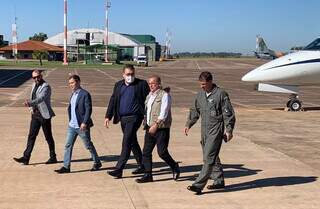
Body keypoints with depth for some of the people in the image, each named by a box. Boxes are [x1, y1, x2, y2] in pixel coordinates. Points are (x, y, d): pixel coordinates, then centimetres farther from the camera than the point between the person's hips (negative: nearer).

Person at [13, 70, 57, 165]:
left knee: (48, 137, 3)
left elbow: (41, 98, -31)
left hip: (44, 115, -7)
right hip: (35, 114, 7)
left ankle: (53, 157, 16)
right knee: (31, 136, 4)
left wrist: (30, 103, -45)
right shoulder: (34, 85, 12)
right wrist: (31, 108, 7)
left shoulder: (46, 86, -14)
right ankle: (26, 158, 5)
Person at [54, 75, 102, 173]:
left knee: (88, 145, 6)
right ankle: (66, 167, 6)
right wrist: (70, 120, 14)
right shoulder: (73, 94, 12)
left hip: (82, 126, -7)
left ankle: (97, 163, 23)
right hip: (72, 125, 7)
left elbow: (88, 109, -17)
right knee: (68, 145, 2)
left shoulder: (85, 94, -13)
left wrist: (84, 123, -22)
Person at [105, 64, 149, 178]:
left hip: (134, 117, -6)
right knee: (132, 142, 14)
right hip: (122, 118, 6)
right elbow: (113, 101, 13)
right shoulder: (118, 85, 12)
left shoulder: (142, 84, -3)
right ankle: (141, 166, 27)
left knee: (126, 142, -12)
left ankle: (119, 169, -13)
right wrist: (108, 116, 6)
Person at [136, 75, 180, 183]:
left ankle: (175, 167, 19)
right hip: (150, 128, 8)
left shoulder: (164, 95, -9)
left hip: (161, 129, -7)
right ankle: (148, 175, 10)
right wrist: (146, 124, 12)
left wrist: (156, 125, -23)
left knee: (162, 152, -6)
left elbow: (163, 113, -17)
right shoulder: (149, 96, 16)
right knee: (146, 152, 3)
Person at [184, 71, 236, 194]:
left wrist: (229, 130, -11)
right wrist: (188, 124, 14)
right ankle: (219, 181, 26)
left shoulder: (221, 94, -9)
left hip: (216, 131, -7)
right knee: (212, 157, 14)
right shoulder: (200, 95, 11)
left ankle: (198, 185, -15)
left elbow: (228, 114, -8)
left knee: (209, 158, -11)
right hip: (205, 130, 7)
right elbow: (195, 111, 22)